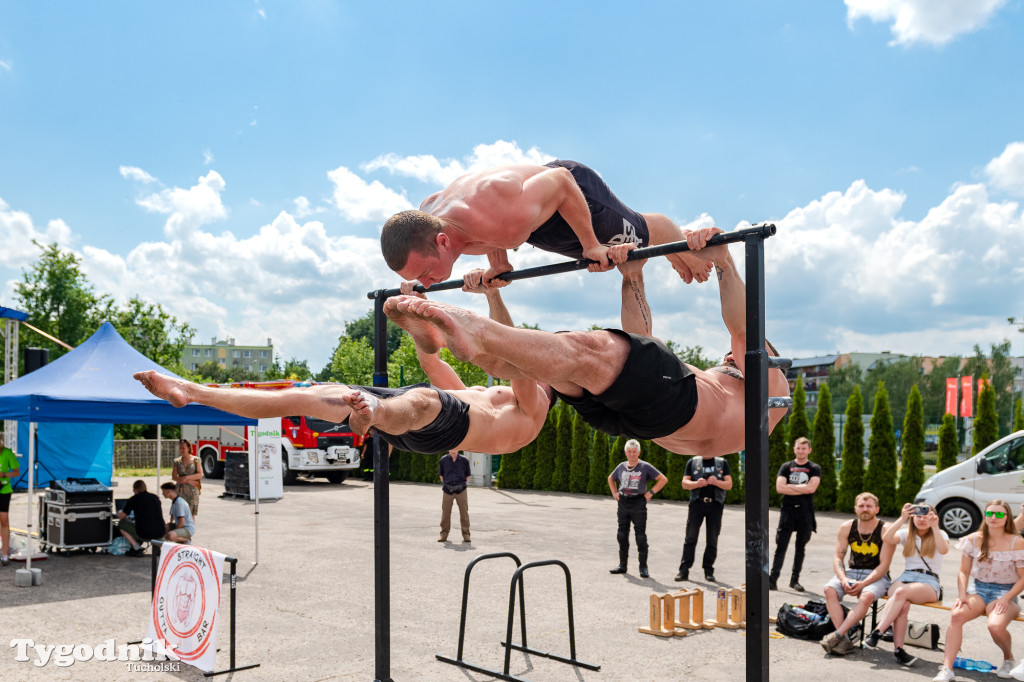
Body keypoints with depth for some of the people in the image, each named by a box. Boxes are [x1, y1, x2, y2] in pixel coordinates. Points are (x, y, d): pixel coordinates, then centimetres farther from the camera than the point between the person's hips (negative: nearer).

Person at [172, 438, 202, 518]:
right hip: (181, 490, 1)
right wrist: (189, 481, -12)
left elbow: (200, 474, -5)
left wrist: (187, 477, -18)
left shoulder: (195, 460, 2)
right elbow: (174, 477, -2)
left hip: (192, 491, -1)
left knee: (191, 514, -1)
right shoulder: (177, 461, 5)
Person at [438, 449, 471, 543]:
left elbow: (467, 475, 11)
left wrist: (464, 485, 4)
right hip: (447, 490, 0)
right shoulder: (443, 460, -1)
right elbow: (440, 474, 12)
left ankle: (466, 534, 11)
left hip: (461, 490, 0)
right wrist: (445, 484, 6)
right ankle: (444, 534, 16)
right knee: (445, 512, 4)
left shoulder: (464, 460, -2)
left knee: (464, 512, 1)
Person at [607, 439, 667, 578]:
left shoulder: (645, 467, -3)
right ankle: (622, 565, 18)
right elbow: (611, 478, 28)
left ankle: (643, 567, 4)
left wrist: (651, 493, -7)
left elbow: (663, 479, -2)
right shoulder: (621, 466, 10)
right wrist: (614, 493, 14)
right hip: (623, 503, 5)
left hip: (638, 503, -5)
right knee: (622, 535, 8)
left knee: (640, 536, -2)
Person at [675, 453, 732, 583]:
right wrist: (697, 483, -14)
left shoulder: (722, 463, 12)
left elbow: (729, 485, 6)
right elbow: (685, 483, 6)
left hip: (715, 504, 1)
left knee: (712, 539, 2)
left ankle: (708, 571, 11)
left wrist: (716, 482, -13)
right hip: (697, 503, 0)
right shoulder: (693, 462, 11)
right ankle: (684, 570, -1)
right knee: (690, 537, -4)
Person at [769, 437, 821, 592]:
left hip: (805, 512, 0)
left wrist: (790, 486, -7)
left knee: (800, 548, 7)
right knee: (781, 546, -5)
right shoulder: (786, 467, 8)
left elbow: (811, 488, -12)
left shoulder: (814, 469, 5)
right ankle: (773, 579, -7)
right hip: (787, 511, 0)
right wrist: (802, 489, -9)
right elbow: (779, 487, -6)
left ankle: (795, 580, 16)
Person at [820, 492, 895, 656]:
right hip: (852, 572, 4)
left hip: (876, 576, -4)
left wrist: (863, 584, -23)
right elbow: (838, 558, 4)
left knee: (866, 597, -36)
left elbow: (884, 565, -11)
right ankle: (845, 640, -29)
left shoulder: (886, 530, -8)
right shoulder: (847, 528, 4)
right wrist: (843, 579, -17)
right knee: (829, 590, -25)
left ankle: (837, 635, -36)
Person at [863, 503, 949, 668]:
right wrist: (902, 518, -9)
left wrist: (934, 527, -18)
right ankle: (898, 650, -39)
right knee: (903, 605, -34)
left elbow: (944, 550, -13)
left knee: (901, 592, -36)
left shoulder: (940, 535, 12)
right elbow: (886, 539, -5)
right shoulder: (906, 534, 18)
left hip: (929, 583, -2)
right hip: (905, 577, 2)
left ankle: (877, 632, -40)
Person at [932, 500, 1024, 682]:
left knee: (996, 625, -34)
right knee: (956, 615, -29)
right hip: (978, 590, 3)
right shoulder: (974, 540, 6)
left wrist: (1005, 599, -15)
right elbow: (964, 572, 8)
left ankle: (1008, 658, 3)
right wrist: (962, 595, -8)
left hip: (1005, 593, -3)